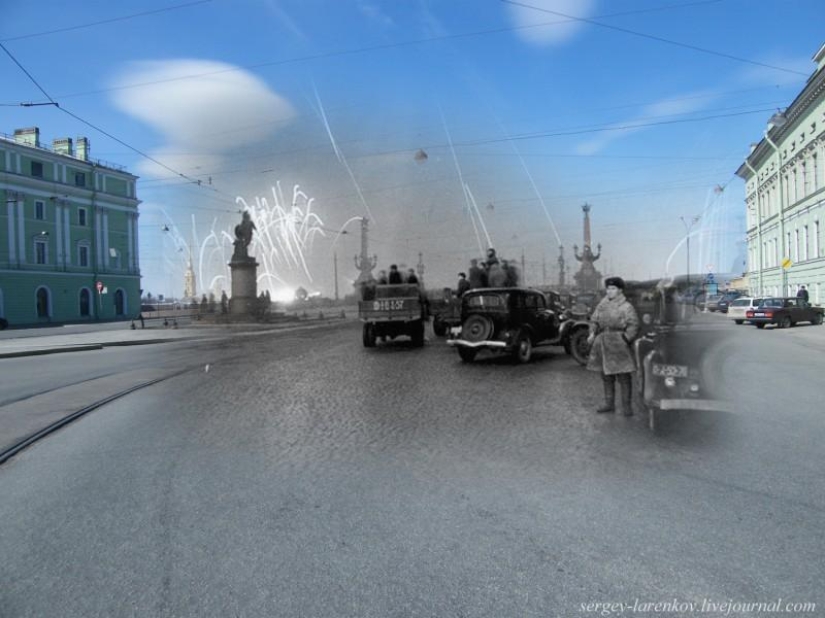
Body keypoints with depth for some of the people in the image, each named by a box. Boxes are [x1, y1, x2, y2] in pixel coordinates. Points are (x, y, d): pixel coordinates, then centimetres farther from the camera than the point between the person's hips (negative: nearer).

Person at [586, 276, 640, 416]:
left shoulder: (626, 307, -5)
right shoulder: (602, 303, 10)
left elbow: (633, 326, -9)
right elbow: (594, 320, 15)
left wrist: (625, 339, -19)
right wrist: (592, 333, -1)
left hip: (618, 345, -6)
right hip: (602, 343, 6)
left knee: (623, 376, -3)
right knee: (606, 376, 13)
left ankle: (627, 406, 5)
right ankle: (609, 403, 25)